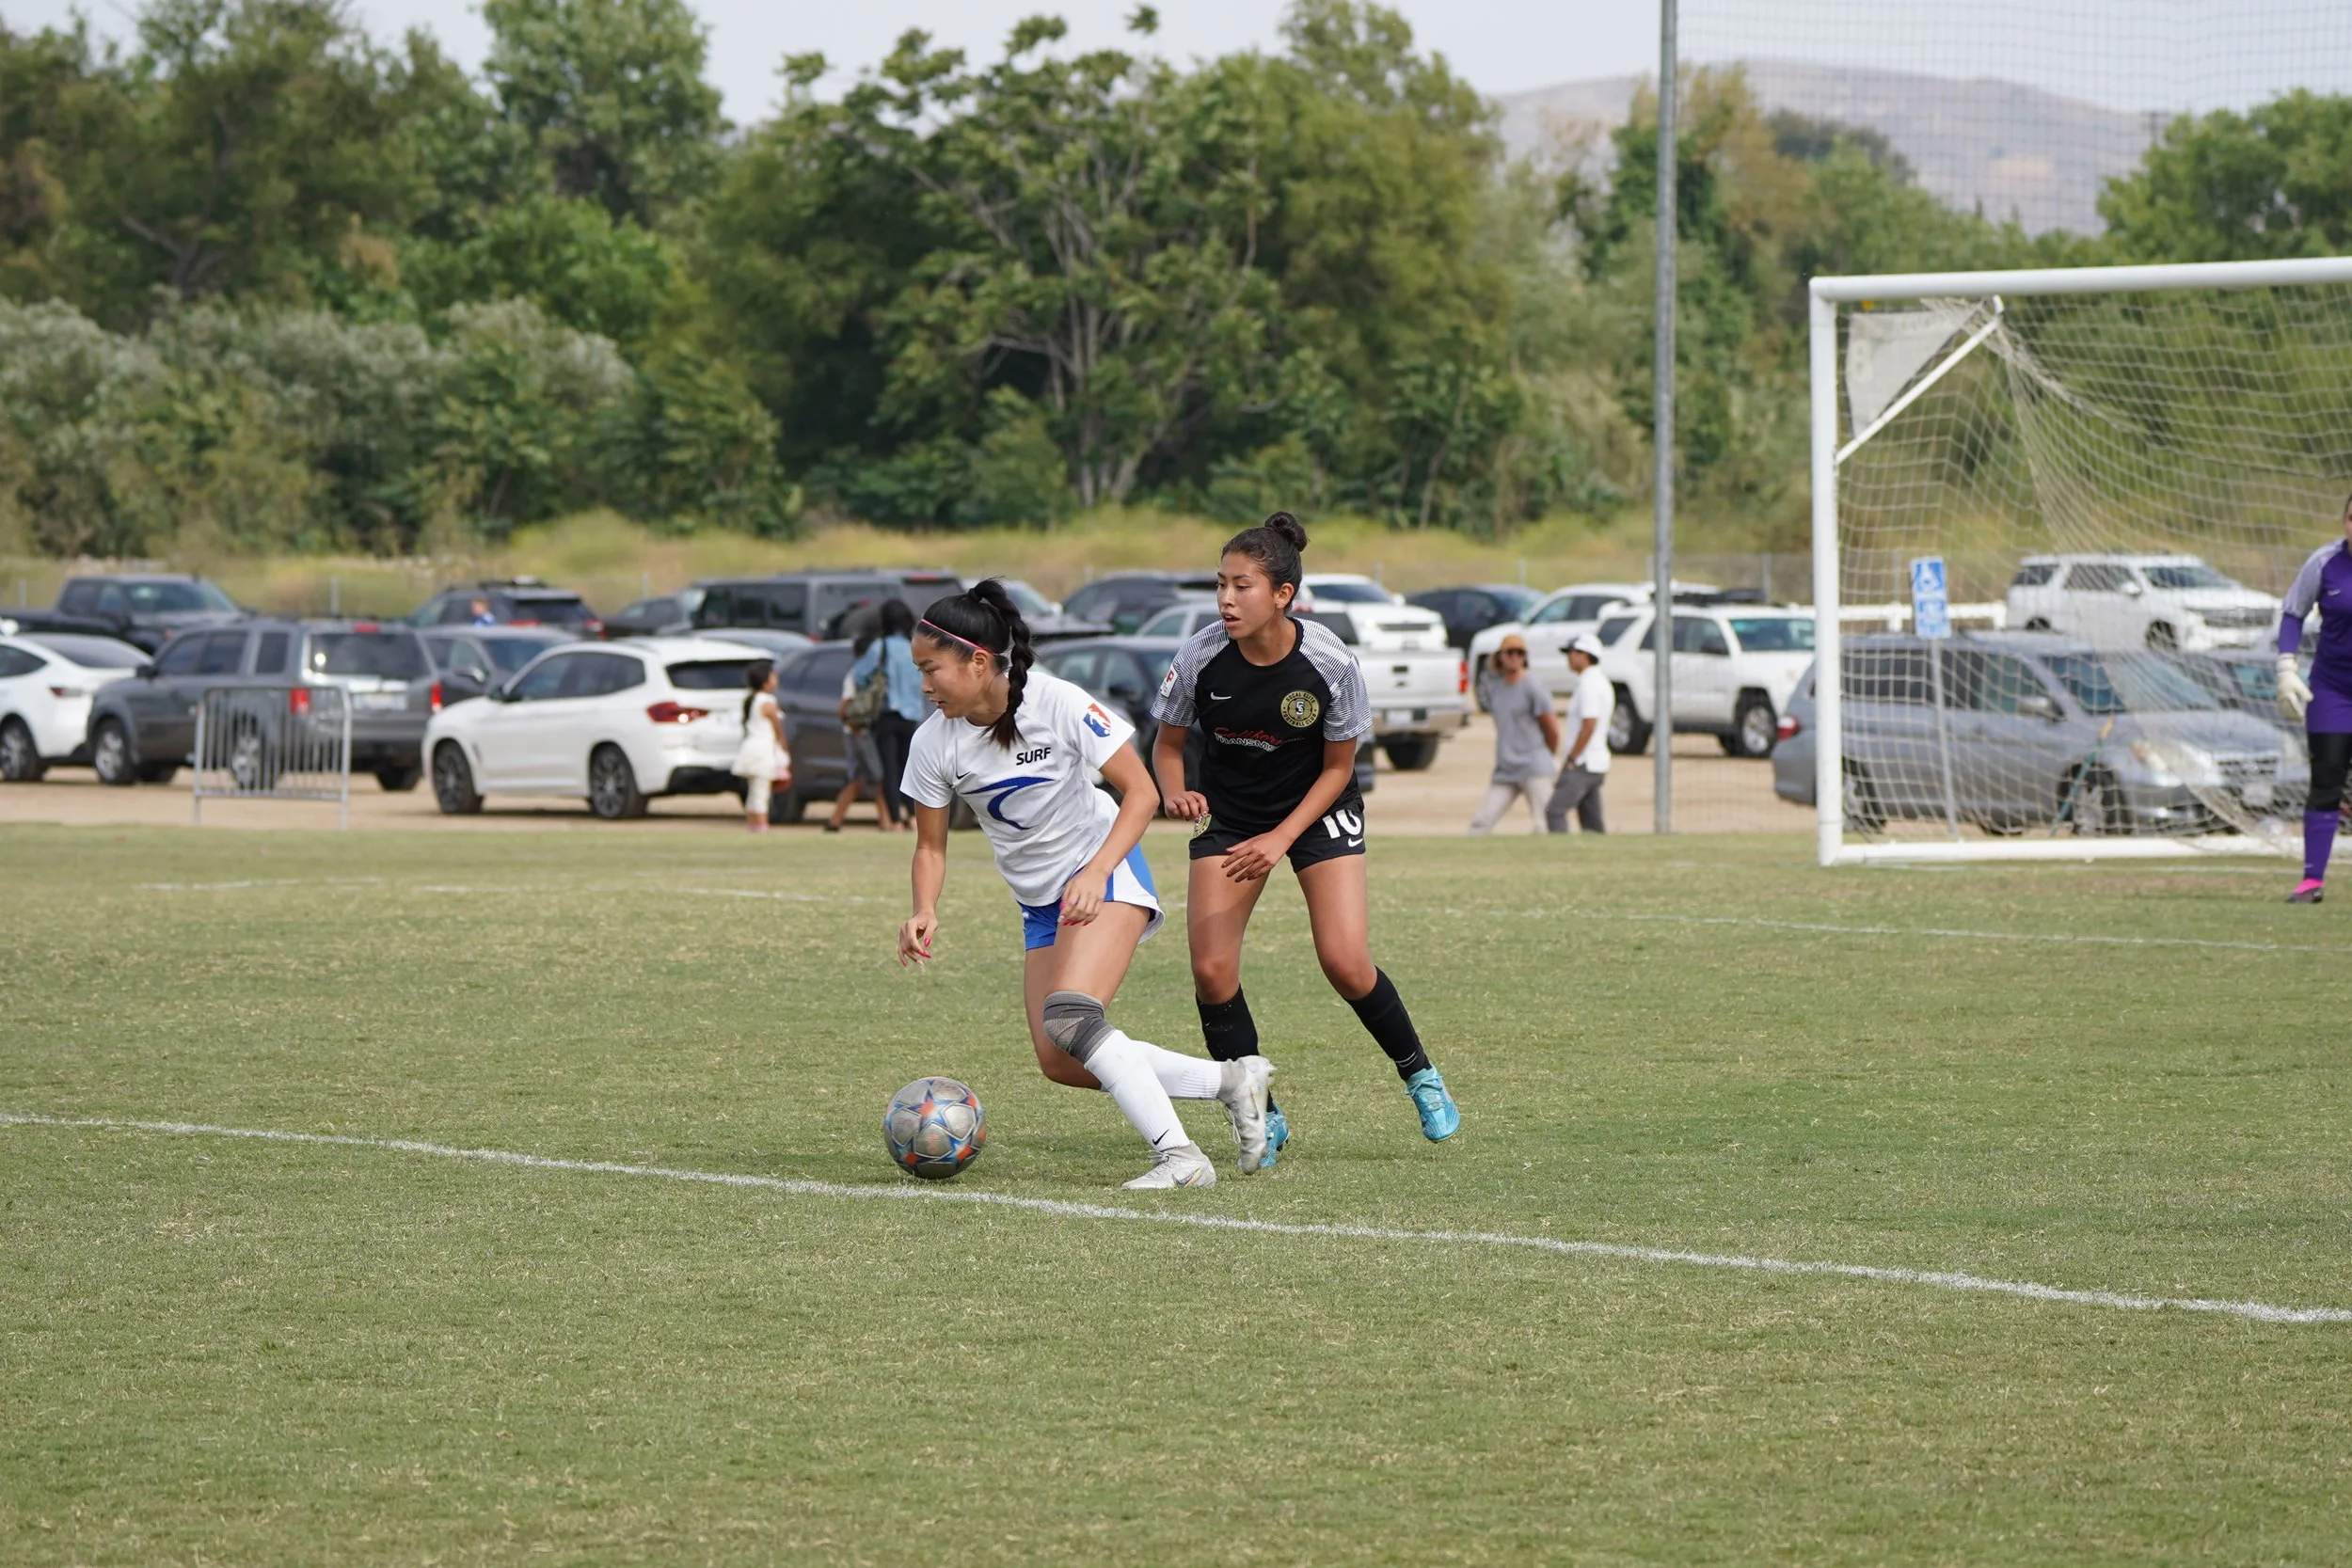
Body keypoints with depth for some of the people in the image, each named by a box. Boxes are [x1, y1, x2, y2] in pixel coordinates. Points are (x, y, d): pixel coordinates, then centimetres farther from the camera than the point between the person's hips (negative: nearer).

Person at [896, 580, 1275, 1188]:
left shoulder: (1057, 703, -22)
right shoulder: (934, 744, -9)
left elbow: (1141, 792, -17)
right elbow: (931, 845, 2)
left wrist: (1095, 874, -30)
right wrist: (925, 913, -18)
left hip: (1105, 871, -6)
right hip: (1040, 903, 6)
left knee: (1069, 1018, -28)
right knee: (1060, 1062, -2)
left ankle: (1179, 1156, -25)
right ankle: (1233, 1080, 12)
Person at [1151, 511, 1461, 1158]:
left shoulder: (1331, 663, -24)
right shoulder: (1201, 657, -21)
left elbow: (1338, 766, -10)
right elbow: (1167, 743, -4)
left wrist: (1282, 838, -20)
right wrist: (1175, 791, -27)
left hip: (1317, 808, -2)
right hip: (1227, 815, 2)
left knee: (1346, 964, -14)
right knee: (1211, 970, -12)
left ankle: (1420, 1074, 14)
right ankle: (1261, 1117, 5)